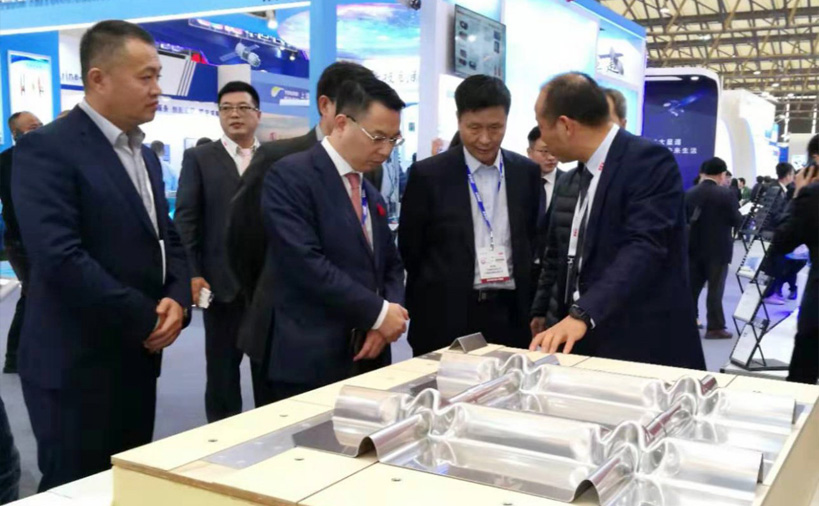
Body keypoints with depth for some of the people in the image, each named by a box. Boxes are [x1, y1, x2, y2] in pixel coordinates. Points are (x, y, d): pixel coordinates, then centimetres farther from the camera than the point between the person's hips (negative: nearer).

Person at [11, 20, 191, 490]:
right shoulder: (46, 148, -14)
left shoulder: (145, 155, 14)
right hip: (77, 365, -8)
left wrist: (178, 299, -5)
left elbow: (169, 240, 16)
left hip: (138, 358, 8)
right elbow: (59, 257, -24)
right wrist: (146, 320, -17)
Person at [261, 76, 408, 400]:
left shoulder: (371, 194, 15)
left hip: (368, 359, 7)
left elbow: (391, 264, 18)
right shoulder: (290, 176, -10)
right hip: (311, 362, -7)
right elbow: (306, 263, -20)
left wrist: (391, 310, -4)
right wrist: (377, 312, -15)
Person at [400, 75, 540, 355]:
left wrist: (535, 309, 8)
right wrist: (425, 310, 1)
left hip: (511, 315, 3)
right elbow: (410, 252, 1)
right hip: (446, 318, -2)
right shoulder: (428, 174, -3)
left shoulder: (527, 173, 6)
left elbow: (534, 243, 12)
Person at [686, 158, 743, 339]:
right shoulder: (726, 194, -13)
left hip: (694, 247, 4)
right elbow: (738, 222, -9)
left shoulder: (690, 193, 1)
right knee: (715, 289, 2)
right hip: (717, 249, -4)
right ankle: (715, 327, 6)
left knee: (692, 287, 12)